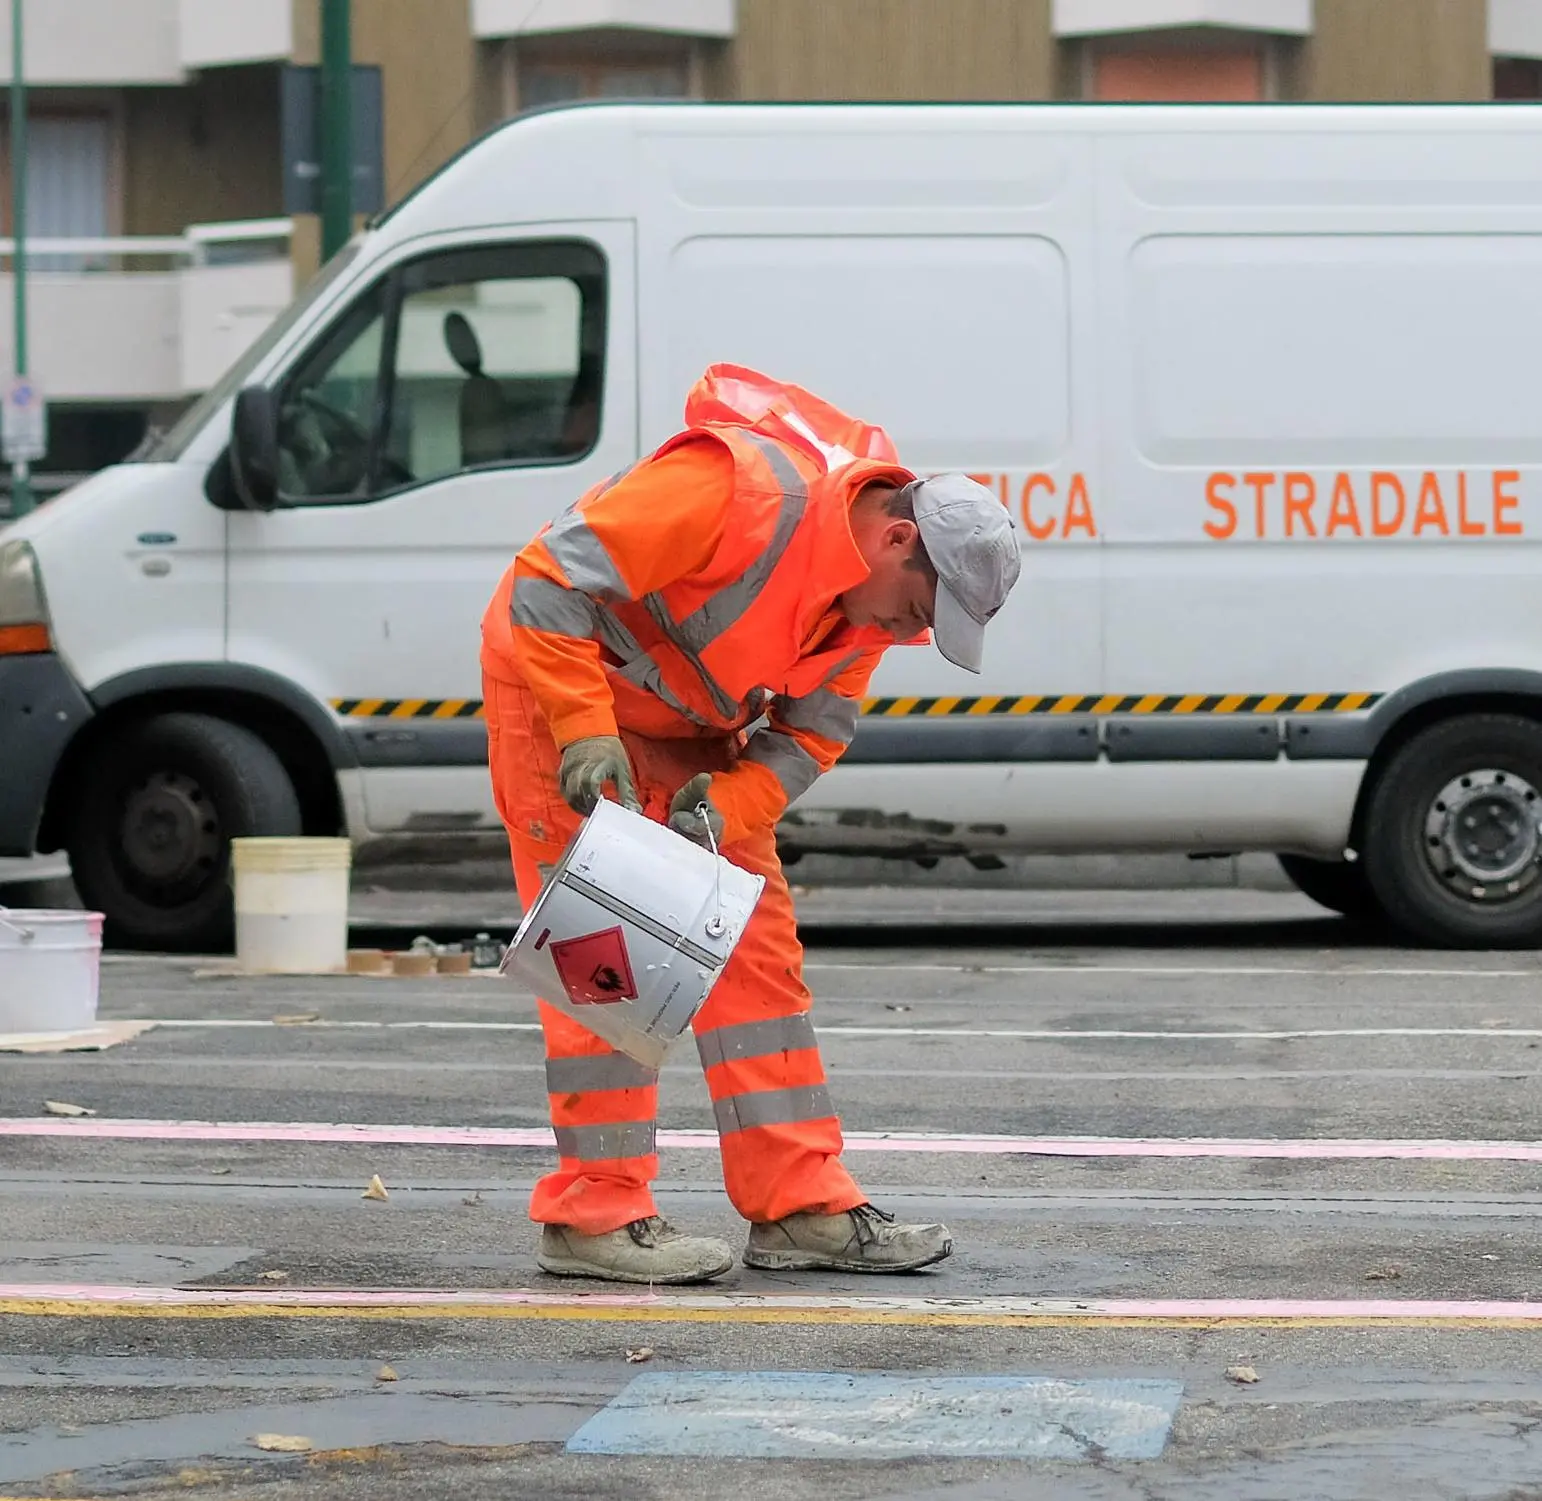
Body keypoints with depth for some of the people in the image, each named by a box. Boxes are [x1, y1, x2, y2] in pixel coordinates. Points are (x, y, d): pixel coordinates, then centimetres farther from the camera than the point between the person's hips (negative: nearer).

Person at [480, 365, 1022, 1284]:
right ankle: (595, 1213, -4)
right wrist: (585, 736, -34)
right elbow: (550, 578, -31)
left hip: (688, 732, 8)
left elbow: (813, 731, 0)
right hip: (559, 675, -8)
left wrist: (725, 809, -19)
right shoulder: (739, 486, -33)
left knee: (755, 941, 4)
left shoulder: (873, 595, -7)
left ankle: (802, 1205, 8)